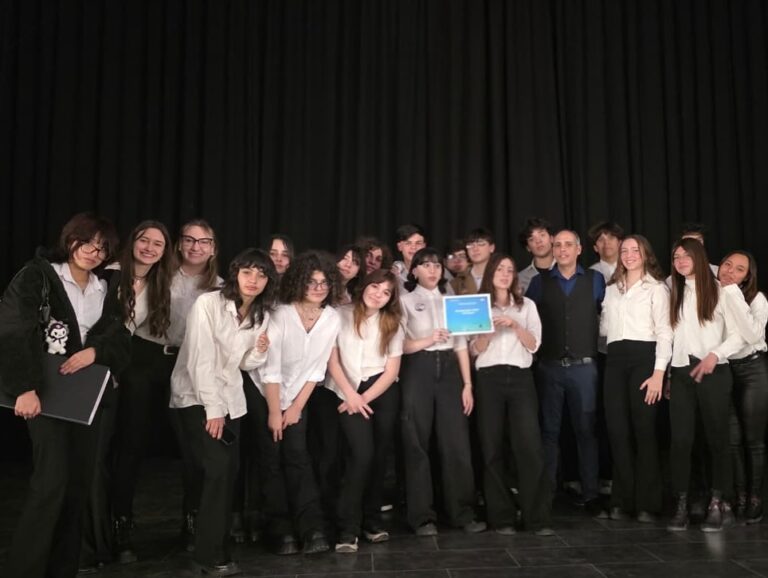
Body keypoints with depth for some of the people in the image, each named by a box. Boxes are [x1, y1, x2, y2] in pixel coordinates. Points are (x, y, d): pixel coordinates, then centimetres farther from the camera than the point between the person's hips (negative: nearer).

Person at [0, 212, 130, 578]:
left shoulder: (105, 291, 13)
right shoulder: (38, 275, -4)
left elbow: (121, 341, 8)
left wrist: (94, 351, -15)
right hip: (47, 390, -5)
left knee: (80, 483, 5)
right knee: (52, 481, -15)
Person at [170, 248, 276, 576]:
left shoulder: (262, 315, 3)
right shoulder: (207, 304, -16)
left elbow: (245, 365, 9)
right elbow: (200, 360, -18)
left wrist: (259, 352, -13)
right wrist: (212, 409, -19)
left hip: (230, 400, 6)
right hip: (196, 397, -6)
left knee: (229, 471, 2)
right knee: (218, 467, -16)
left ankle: (210, 543, 20)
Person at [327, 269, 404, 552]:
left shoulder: (392, 324, 6)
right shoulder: (341, 315, -2)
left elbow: (392, 370, 2)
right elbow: (332, 359, -4)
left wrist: (365, 398, -9)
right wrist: (351, 395, -11)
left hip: (383, 392, 3)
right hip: (349, 392, -3)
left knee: (380, 454, 4)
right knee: (362, 453, -17)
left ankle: (372, 519, 20)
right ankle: (348, 527, -9)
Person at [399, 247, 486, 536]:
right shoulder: (406, 300, 5)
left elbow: (461, 345, 10)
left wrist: (468, 384, 4)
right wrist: (427, 340, -17)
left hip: (449, 368, 3)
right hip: (418, 370, -2)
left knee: (456, 442, 1)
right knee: (417, 443, 1)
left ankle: (463, 513, 9)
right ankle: (422, 516, 8)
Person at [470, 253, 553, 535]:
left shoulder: (527, 305, 13)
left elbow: (534, 345, 4)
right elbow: (475, 349, 3)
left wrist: (515, 325, -10)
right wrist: (491, 329, -13)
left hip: (521, 378, 0)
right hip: (489, 379, 0)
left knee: (530, 446, -8)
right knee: (492, 448, 1)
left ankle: (537, 517, -1)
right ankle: (501, 517, 9)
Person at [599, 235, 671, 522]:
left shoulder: (656, 288, 3)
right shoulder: (610, 289, 19)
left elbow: (664, 332, -4)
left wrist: (659, 372, -12)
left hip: (644, 357, -4)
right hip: (615, 360, 4)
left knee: (644, 430, -4)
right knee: (617, 430, 2)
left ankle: (647, 503, 4)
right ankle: (622, 500, 10)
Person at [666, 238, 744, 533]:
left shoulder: (719, 292, 2)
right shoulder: (675, 294, 15)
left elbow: (738, 335, -2)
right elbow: (669, 335, 9)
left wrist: (715, 355, -16)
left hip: (713, 373, -3)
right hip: (681, 373, 3)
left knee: (716, 438, 2)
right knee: (680, 439, -3)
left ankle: (717, 504, 10)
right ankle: (681, 505, 1)